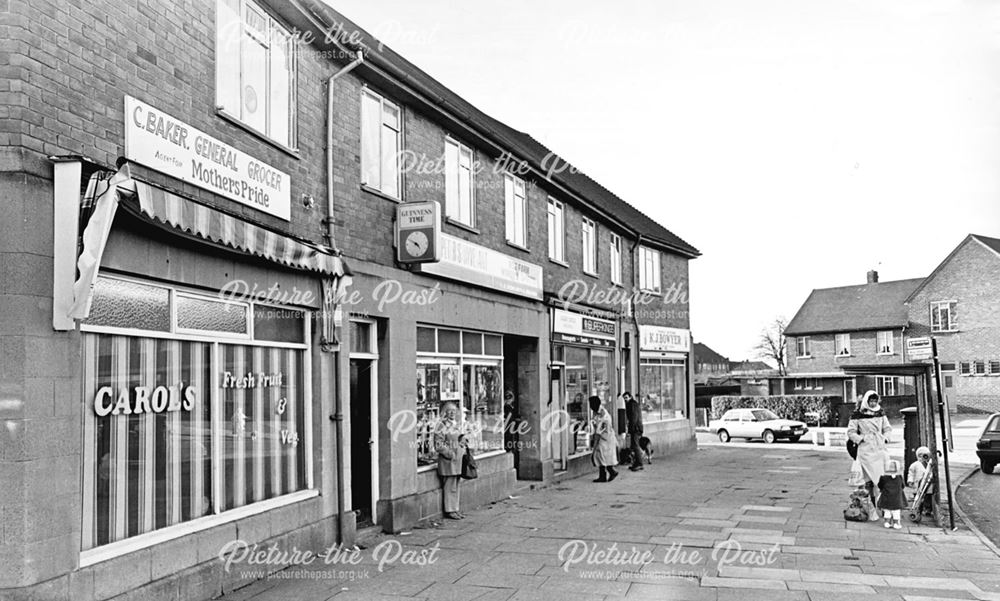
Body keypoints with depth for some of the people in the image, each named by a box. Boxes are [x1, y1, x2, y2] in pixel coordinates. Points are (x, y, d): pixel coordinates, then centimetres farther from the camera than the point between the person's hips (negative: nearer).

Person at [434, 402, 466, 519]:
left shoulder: (455, 424, 15)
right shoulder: (442, 426, -10)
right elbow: (438, 445, -14)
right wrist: (450, 454, -17)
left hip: (457, 460, 8)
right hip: (447, 461, -8)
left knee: (455, 486, 12)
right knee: (449, 487, -4)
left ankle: (454, 509, 19)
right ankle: (449, 511, 3)